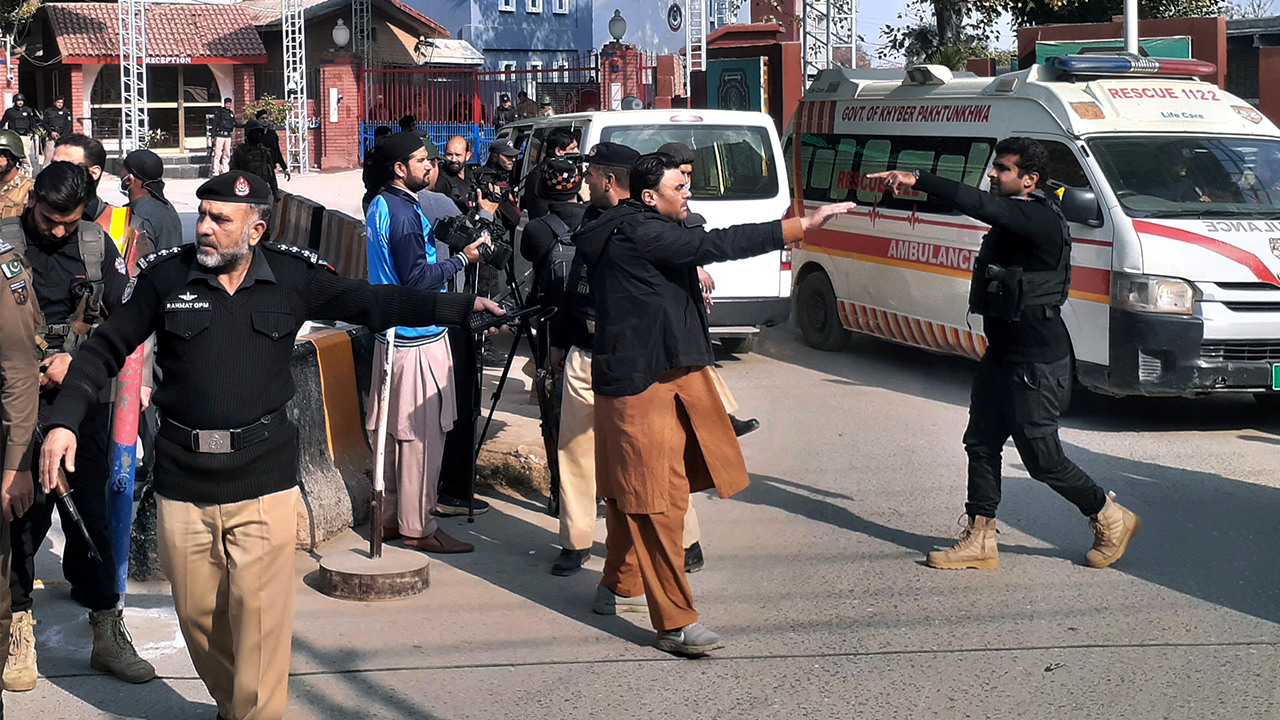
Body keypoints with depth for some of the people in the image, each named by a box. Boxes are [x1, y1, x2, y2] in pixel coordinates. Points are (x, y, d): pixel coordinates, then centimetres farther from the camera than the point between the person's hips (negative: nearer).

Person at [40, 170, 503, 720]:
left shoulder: (293, 278, 1)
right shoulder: (166, 276, 2)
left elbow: (373, 303, 6)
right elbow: (106, 349, 7)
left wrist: (459, 306, -2)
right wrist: (63, 420, -4)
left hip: (263, 475, -1)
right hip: (184, 476, 1)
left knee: (260, 612, -6)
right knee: (197, 612, 10)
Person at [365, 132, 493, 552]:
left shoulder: (381, 205, 13)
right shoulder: (404, 214, -18)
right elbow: (417, 278, -21)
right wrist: (463, 258, -14)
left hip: (392, 334, 10)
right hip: (418, 337, -10)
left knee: (395, 430, 15)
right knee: (422, 433, -4)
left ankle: (390, 516, 22)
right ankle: (416, 526, 1)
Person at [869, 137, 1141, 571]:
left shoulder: (1039, 219, -21)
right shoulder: (1013, 218, 10)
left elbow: (980, 205, -34)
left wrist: (917, 181, -38)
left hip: (1038, 362, -10)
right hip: (1003, 355, 10)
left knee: (1041, 457, -2)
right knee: (981, 442, 7)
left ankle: (1111, 519, 18)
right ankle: (979, 540, 13)